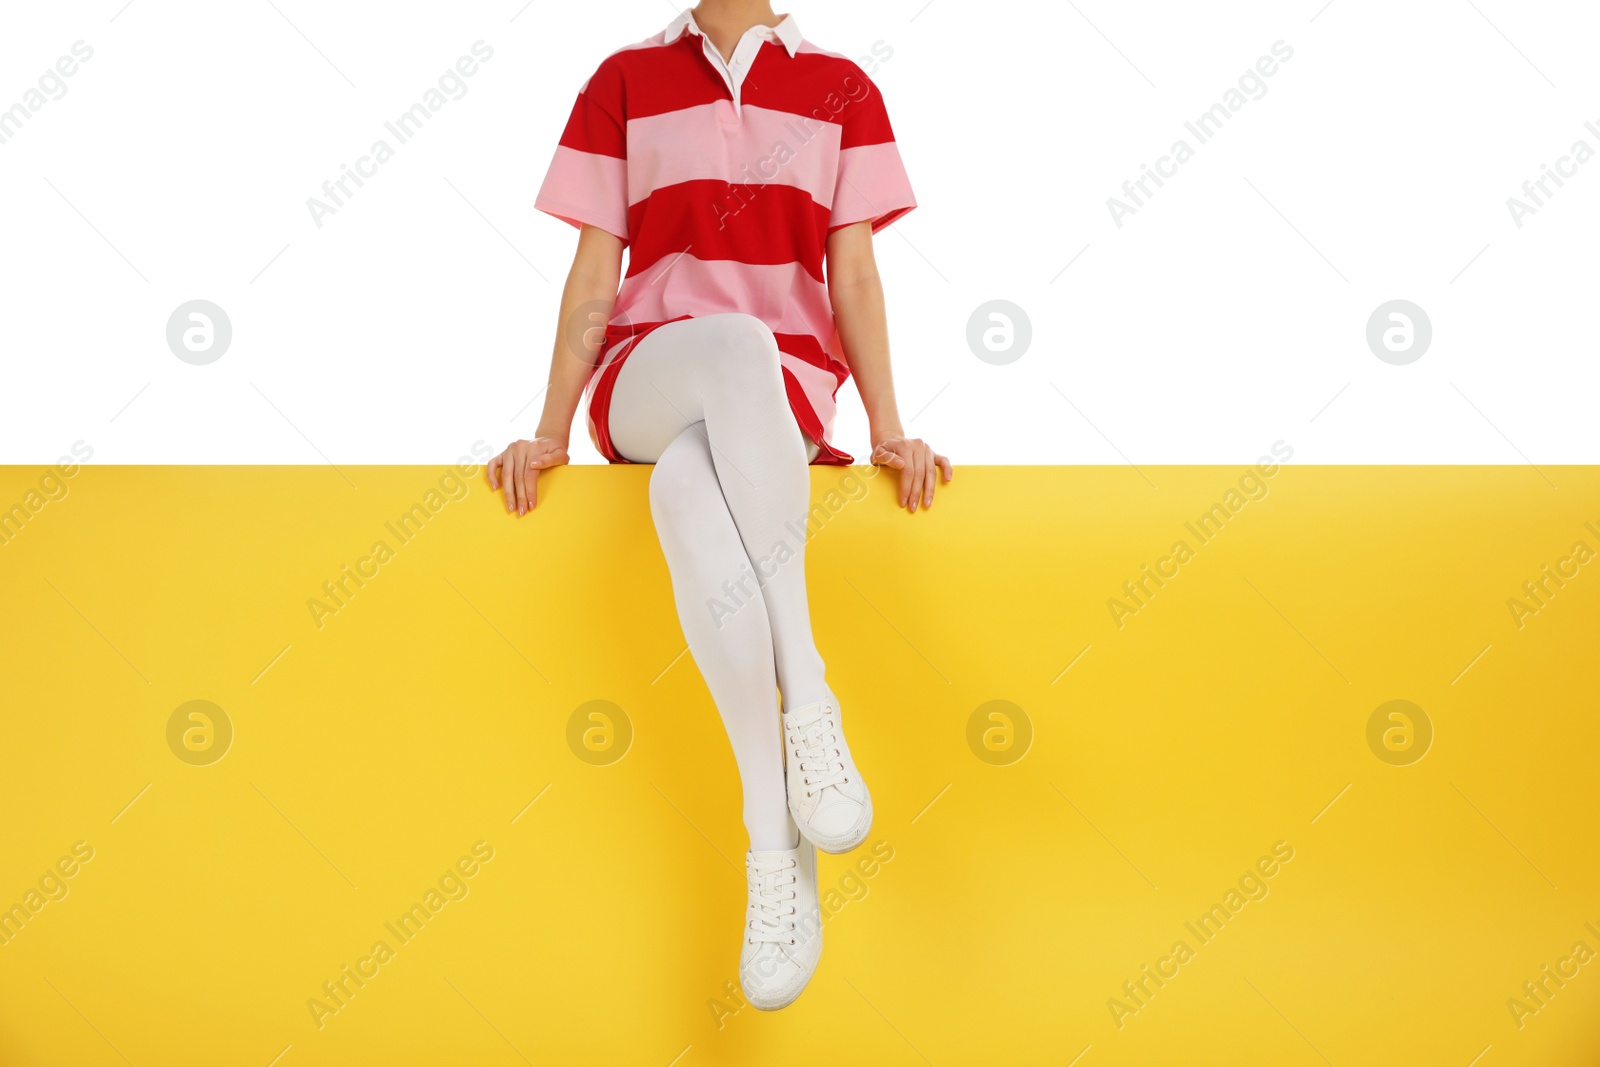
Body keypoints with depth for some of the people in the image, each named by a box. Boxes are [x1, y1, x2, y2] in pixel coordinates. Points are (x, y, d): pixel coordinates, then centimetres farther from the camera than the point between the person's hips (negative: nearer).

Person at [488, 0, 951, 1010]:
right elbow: (595, 275, 8)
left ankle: (776, 845, -33)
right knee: (738, 347, -38)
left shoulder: (839, 87, 14)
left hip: (786, 391, 0)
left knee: (688, 490, -37)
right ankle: (807, 698, -37)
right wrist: (551, 429, 0)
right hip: (647, 379, 0)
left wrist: (888, 427, -3)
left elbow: (853, 276, 8)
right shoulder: (627, 81, 14)